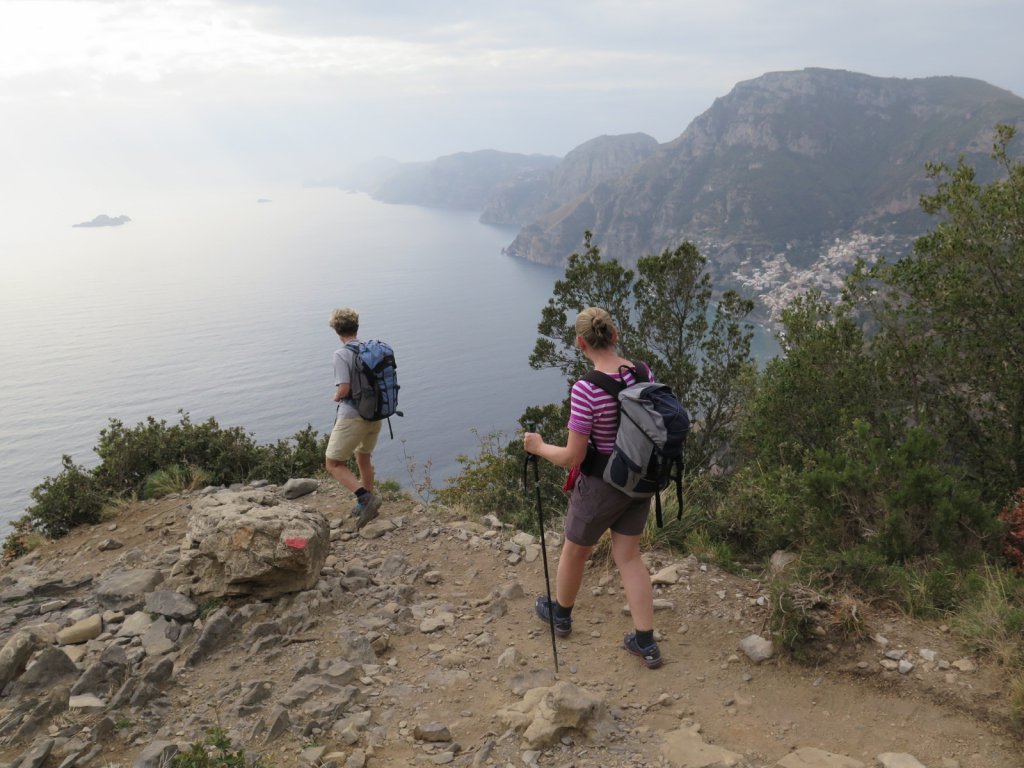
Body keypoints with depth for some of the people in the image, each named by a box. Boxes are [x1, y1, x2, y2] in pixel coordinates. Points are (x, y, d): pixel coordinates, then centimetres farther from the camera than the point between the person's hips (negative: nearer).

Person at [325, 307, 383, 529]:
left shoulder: (341, 354, -15)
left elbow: (344, 389, -21)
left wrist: (335, 397, 0)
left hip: (352, 417, -7)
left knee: (334, 464, 5)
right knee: (363, 457, 26)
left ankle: (366, 497, -12)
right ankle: (366, 503, 35)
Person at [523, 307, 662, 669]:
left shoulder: (585, 390, -28)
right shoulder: (644, 373, -9)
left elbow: (573, 457, -22)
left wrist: (540, 447, -4)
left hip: (601, 486, -5)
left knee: (574, 551, 21)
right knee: (628, 557, 20)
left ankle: (560, 614, 47)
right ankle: (646, 643, 23)